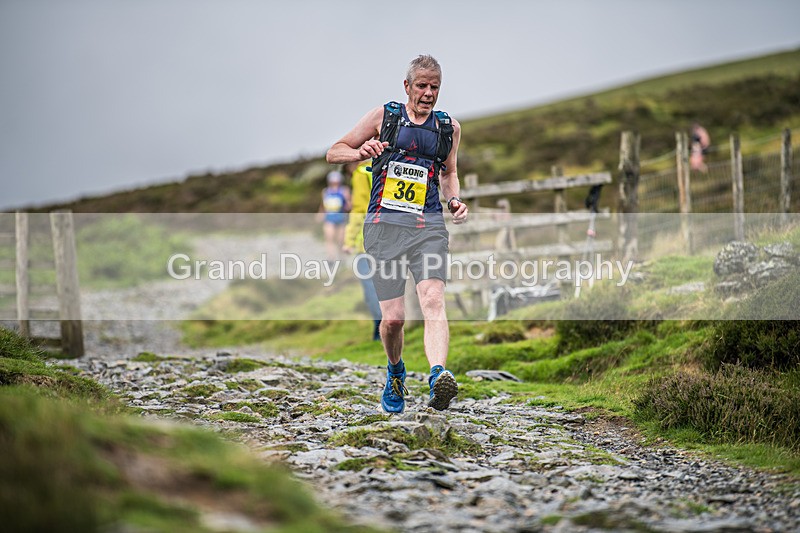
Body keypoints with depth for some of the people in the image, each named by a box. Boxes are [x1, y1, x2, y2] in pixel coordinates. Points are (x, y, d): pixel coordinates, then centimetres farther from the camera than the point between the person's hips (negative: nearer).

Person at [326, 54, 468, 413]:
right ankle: (395, 373, 28)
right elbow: (333, 153, 12)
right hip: (385, 225, -1)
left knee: (433, 302, -22)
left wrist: (454, 200, 10)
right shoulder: (383, 116, 8)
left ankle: (439, 377, -42)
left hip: (428, 225, 1)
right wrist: (361, 152, -10)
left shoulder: (449, 127, 15)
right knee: (393, 318, -3)